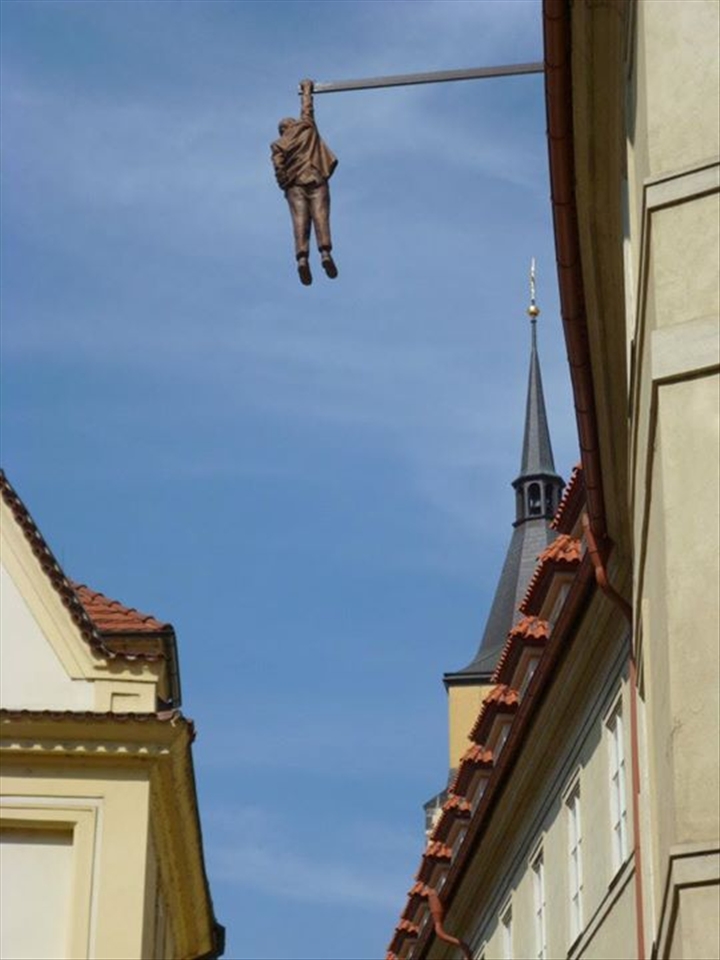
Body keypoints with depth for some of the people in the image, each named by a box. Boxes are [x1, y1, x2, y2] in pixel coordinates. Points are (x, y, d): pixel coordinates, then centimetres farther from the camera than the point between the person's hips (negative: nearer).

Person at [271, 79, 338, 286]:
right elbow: (307, 108, 34)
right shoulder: (307, 127, 18)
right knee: (320, 216, -15)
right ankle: (325, 251, -37)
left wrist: (284, 185, 2)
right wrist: (307, 89, 49)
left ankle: (302, 257, -33)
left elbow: (278, 166, -1)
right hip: (317, 180, 0)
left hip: (295, 184, 0)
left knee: (300, 221, -12)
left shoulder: (278, 144, 15)